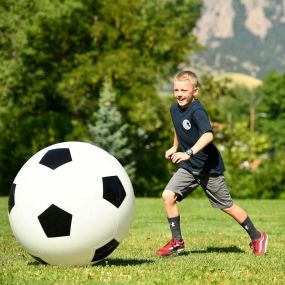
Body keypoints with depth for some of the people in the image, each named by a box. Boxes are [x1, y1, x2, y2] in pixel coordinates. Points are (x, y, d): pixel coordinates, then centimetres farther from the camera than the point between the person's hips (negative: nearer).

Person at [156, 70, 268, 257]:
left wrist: (189, 153, -51)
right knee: (168, 195, -12)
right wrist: (175, 147, 17)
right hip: (188, 167, 7)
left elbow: (208, 135, -41)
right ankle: (177, 242, 0)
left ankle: (257, 238, 25)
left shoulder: (197, 111, -24)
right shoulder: (174, 109, 2)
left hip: (209, 168, -7)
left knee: (226, 206, 5)